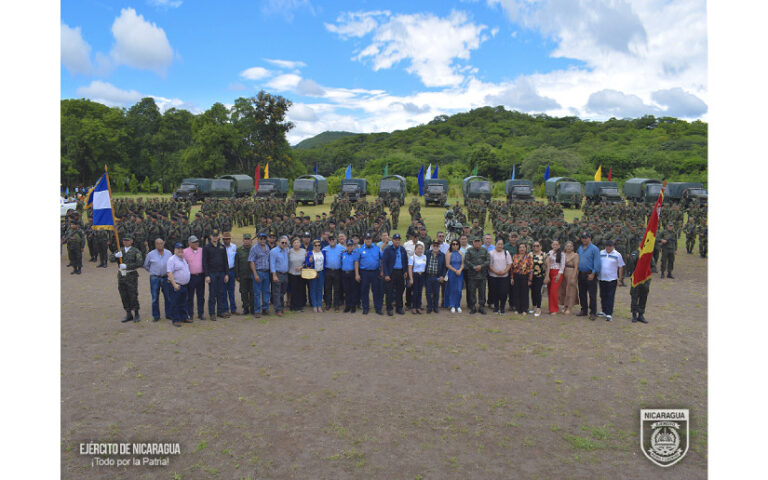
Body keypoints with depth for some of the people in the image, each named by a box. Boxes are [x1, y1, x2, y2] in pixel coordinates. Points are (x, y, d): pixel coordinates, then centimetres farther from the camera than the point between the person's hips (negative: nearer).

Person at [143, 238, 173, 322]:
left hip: (166, 278, 1)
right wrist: (153, 272, 10)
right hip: (155, 278, -1)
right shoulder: (150, 254, 1)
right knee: (155, 298, 1)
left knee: (168, 297, 4)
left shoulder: (169, 253, 6)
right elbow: (146, 266, 13)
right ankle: (156, 316, 11)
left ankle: (169, 314, 16)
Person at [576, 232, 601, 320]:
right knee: (582, 294, 12)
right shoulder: (580, 248, 13)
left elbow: (597, 263, -12)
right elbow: (577, 259, 22)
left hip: (590, 274, -7)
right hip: (581, 274, 7)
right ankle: (583, 310, 23)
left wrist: (593, 273, -17)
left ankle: (593, 313, 2)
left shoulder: (594, 249, -7)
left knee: (592, 295, -3)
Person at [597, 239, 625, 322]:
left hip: (612, 279, -4)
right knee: (603, 296, 13)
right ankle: (604, 311, 27)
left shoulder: (617, 255, -3)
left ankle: (609, 314, -3)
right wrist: (596, 275, 9)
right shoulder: (601, 253, 6)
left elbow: (621, 267, 0)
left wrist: (620, 279, -3)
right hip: (602, 278, 4)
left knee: (610, 297, -4)